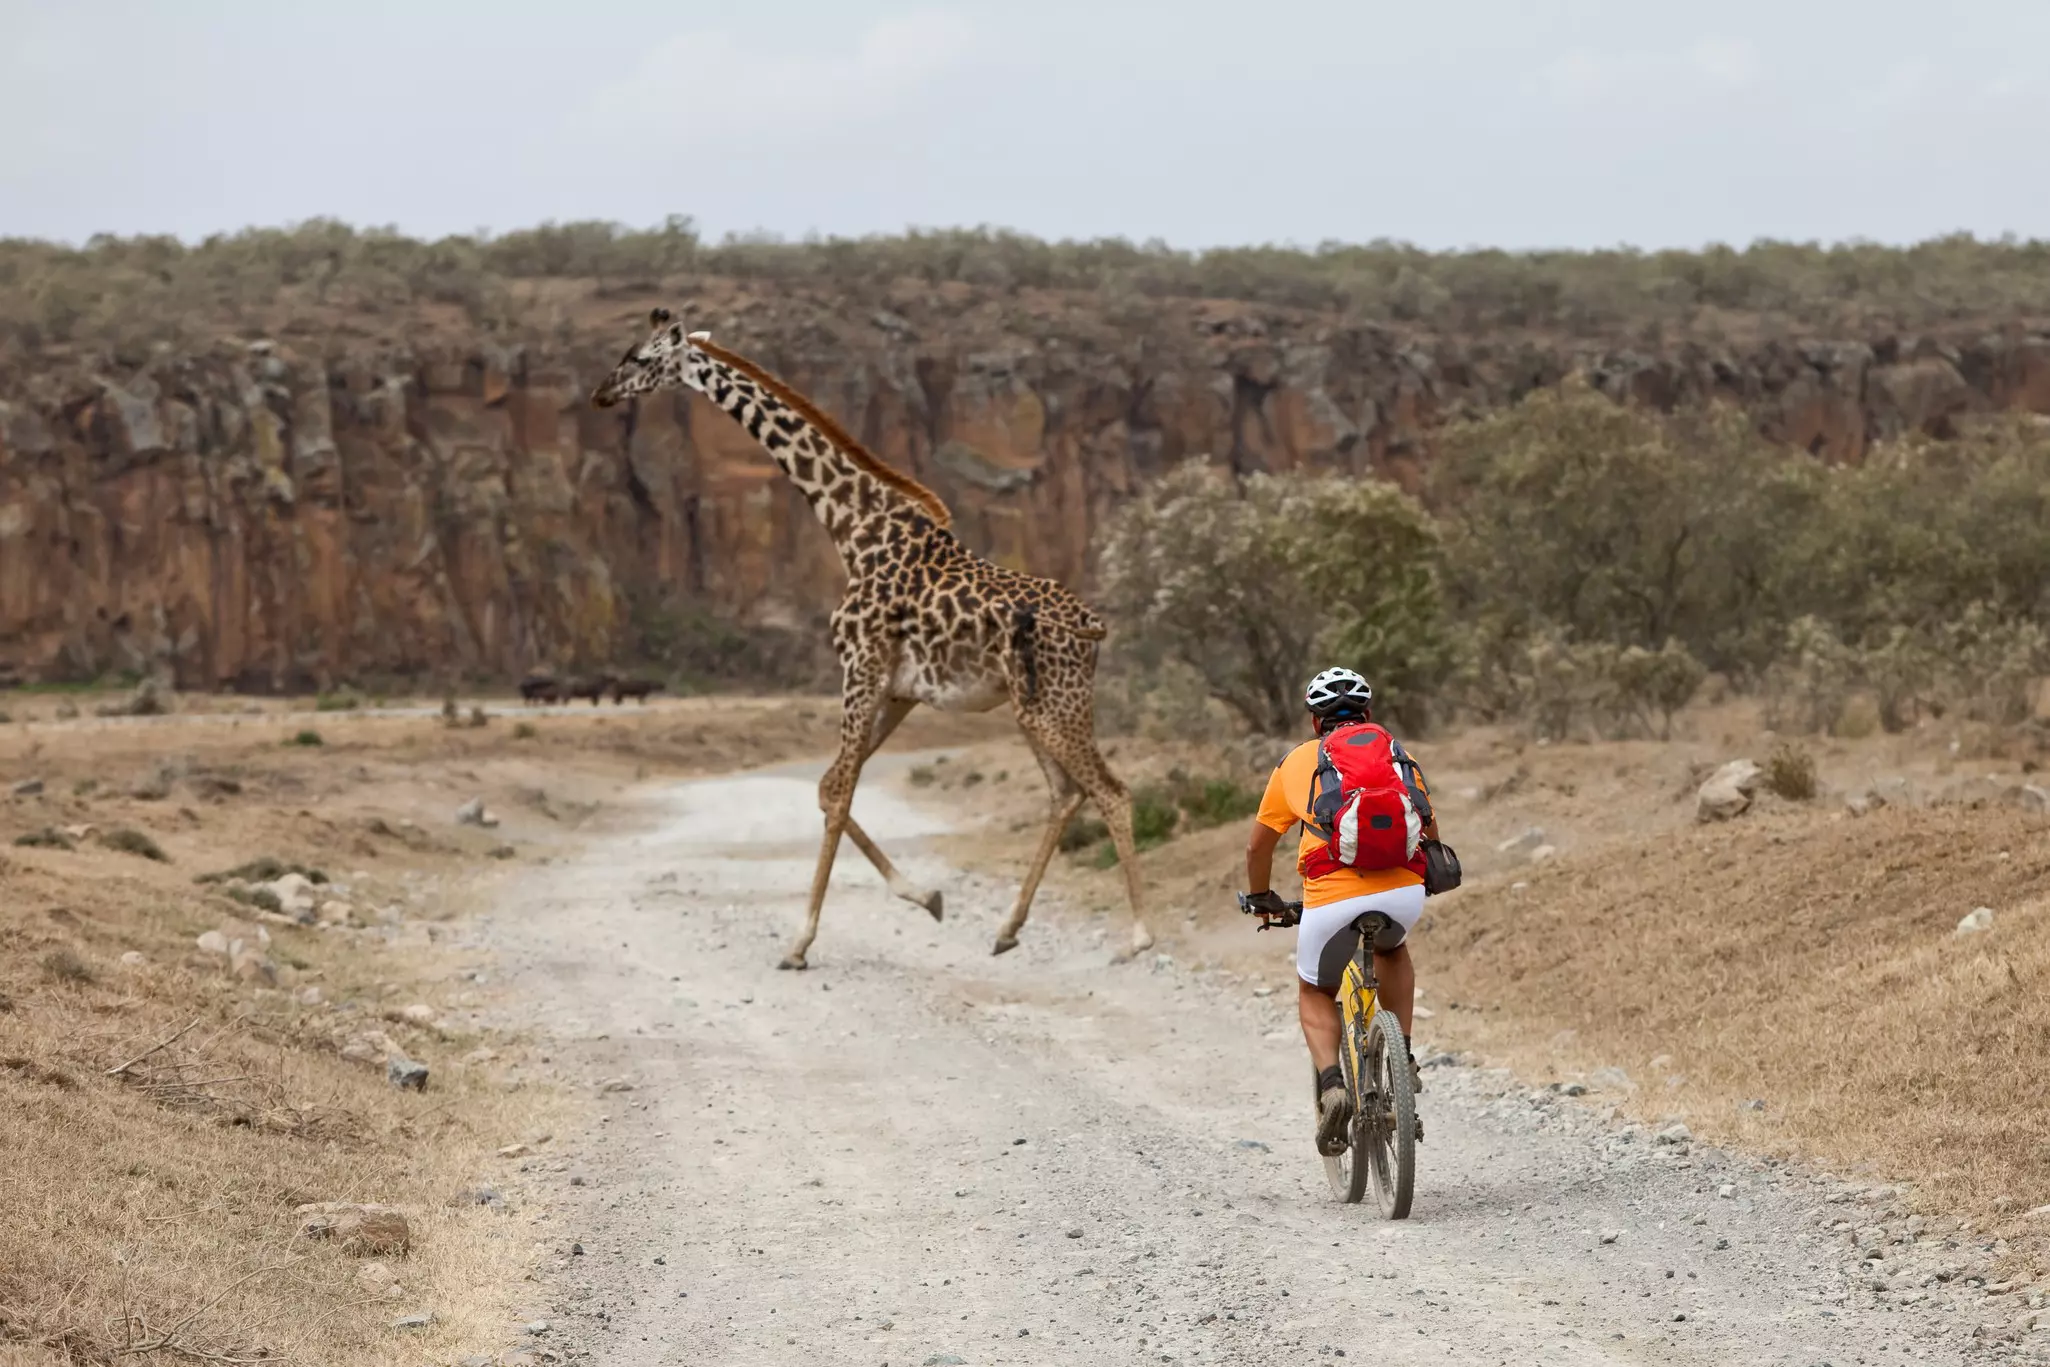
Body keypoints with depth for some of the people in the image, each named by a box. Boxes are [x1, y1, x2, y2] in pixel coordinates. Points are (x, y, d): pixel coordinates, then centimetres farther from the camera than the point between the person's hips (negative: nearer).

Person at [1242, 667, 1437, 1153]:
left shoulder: (1296, 764, 18)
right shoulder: (1397, 757, 22)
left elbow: (1258, 845, 25)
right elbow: (1430, 833, 31)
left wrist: (1261, 898, 43)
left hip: (1332, 900, -2)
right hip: (1404, 894, 2)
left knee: (1314, 994, 23)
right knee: (1393, 950, 37)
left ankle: (1332, 1084, -3)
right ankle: (1402, 1058, 24)